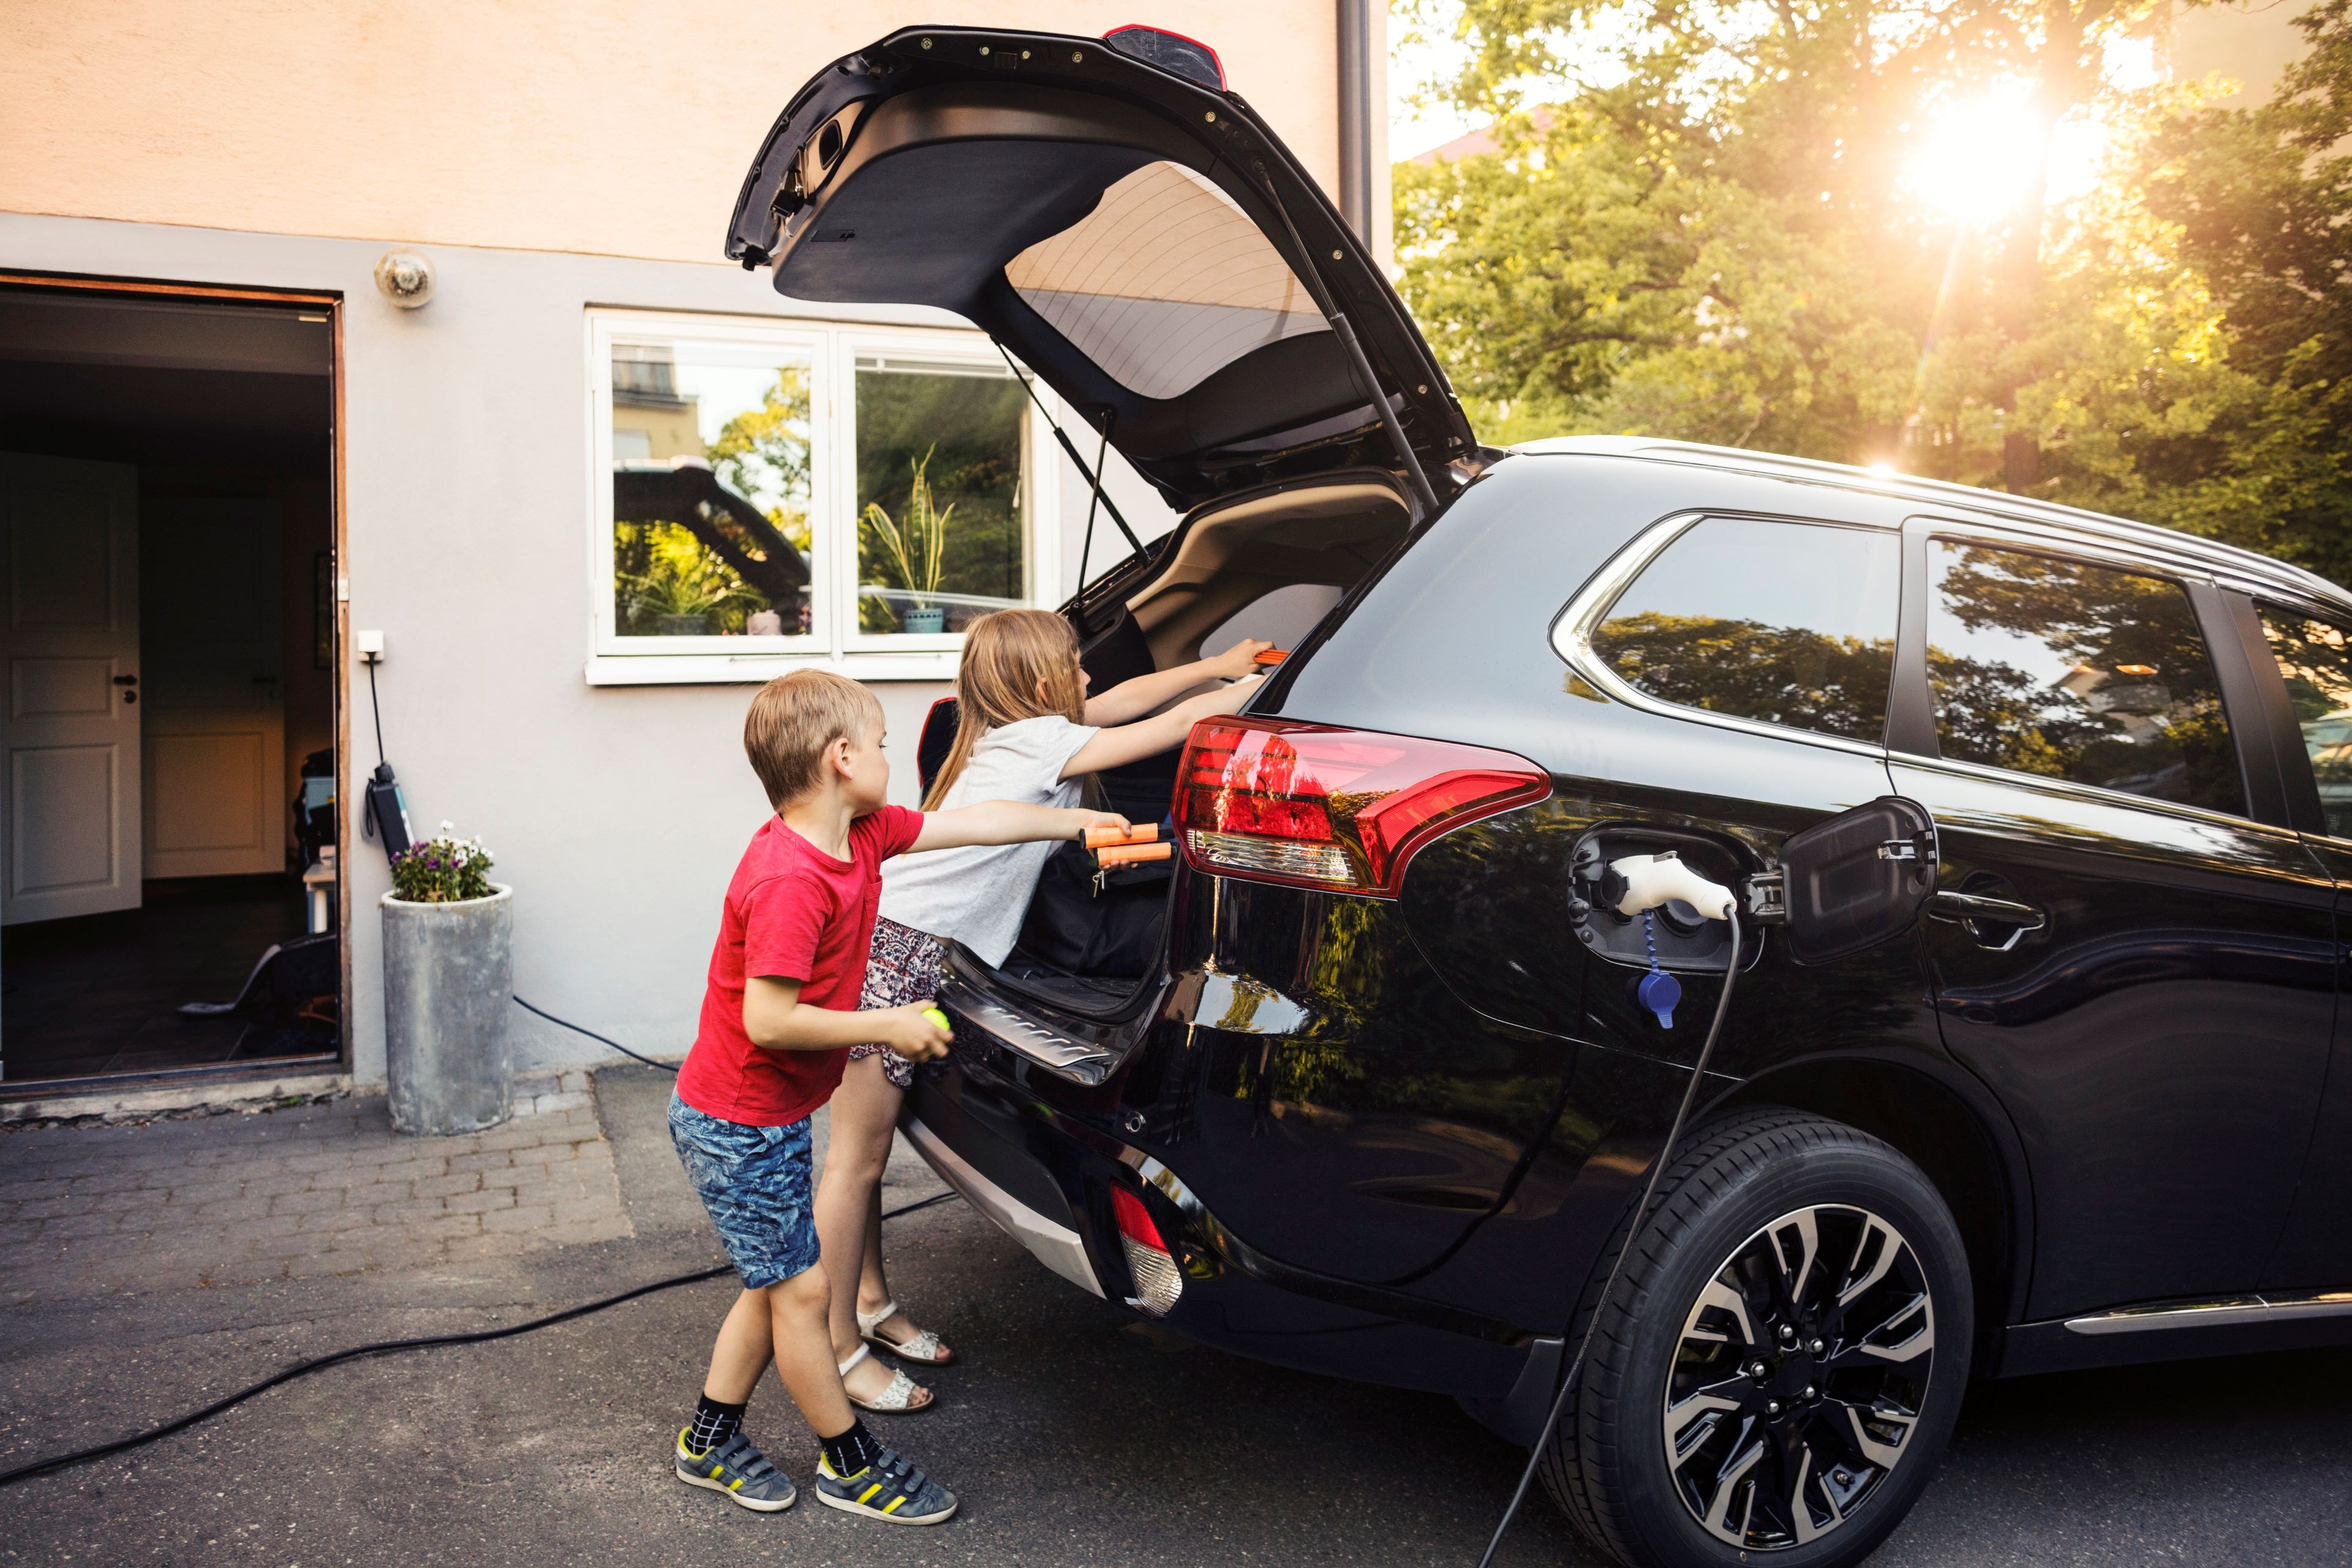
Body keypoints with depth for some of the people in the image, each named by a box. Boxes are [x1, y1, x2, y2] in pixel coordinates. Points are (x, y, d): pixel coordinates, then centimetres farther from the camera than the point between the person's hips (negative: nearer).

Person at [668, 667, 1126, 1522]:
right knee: (802, 1287, 4)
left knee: (775, 1282, 18)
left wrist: (1076, 822, 15)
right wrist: (889, 1026, -21)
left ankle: (710, 1442, 36)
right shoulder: (788, 882, -29)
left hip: (770, 1115, 9)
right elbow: (768, 1021, -31)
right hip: (735, 1126, -9)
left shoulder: (860, 833, -2)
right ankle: (851, 1465, 21)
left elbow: (971, 823, 9)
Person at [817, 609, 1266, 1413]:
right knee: (857, 1157, -1)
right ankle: (839, 1351, 8)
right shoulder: (1042, 741, -12)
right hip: (894, 951, -10)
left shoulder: (1015, 733, 13)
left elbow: (1126, 698, 22)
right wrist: (1261, 684, 1)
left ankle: (871, 1302, 32)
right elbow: (1175, 726, -10)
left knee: (869, 1147, 19)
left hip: (897, 941, 10)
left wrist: (1220, 664, 23)